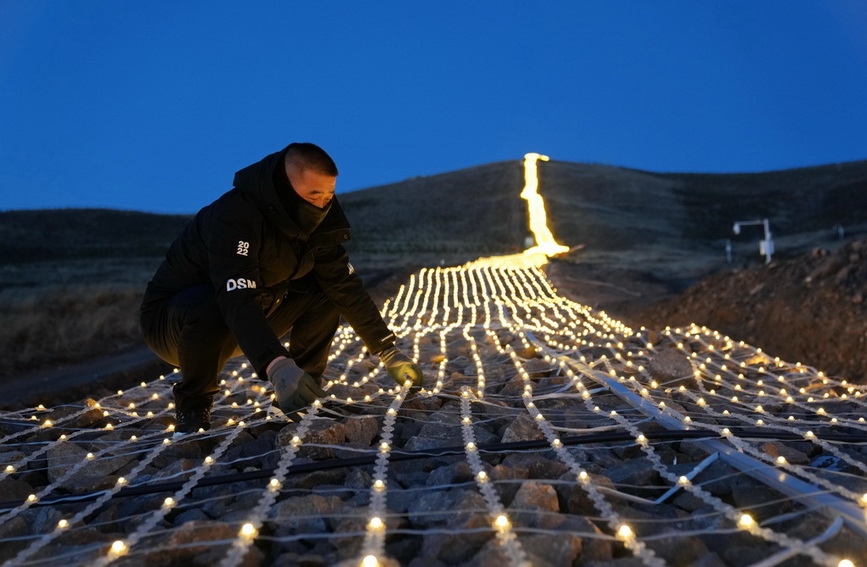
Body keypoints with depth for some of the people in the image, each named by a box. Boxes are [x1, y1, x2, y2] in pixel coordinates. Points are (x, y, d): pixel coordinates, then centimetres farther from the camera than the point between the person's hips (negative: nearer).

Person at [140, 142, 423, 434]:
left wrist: (389, 352, -9)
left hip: (244, 323, 7)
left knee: (327, 290, -8)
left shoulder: (313, 222, -8)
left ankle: (303, 395, 1)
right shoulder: (234, 218, -32)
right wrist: (277, 367, -57)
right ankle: (192, 409, -15)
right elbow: (239, 302, -44)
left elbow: (346, 286, -5)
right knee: (210, 309, -40)